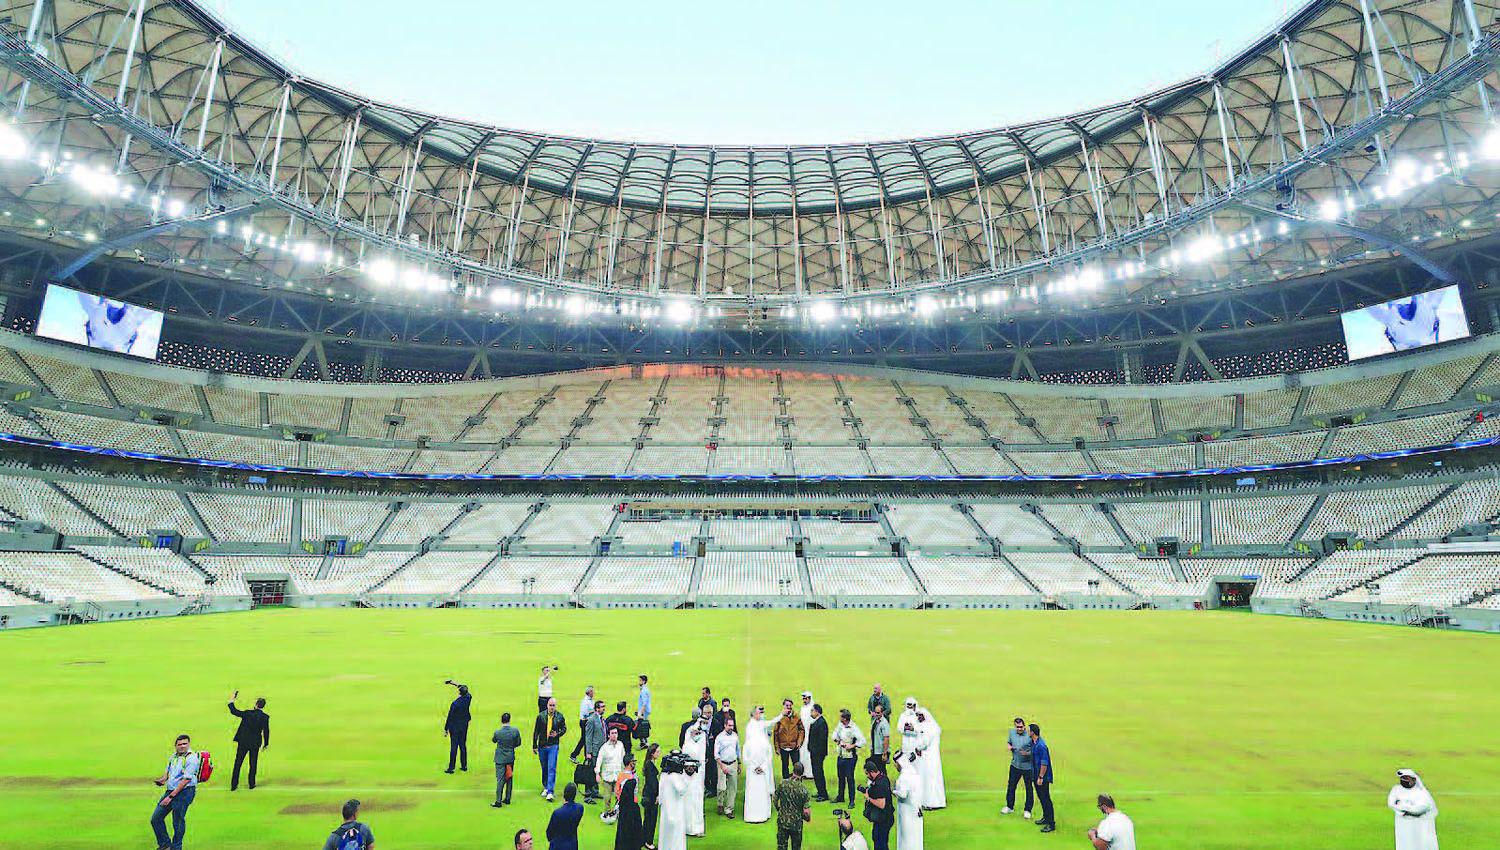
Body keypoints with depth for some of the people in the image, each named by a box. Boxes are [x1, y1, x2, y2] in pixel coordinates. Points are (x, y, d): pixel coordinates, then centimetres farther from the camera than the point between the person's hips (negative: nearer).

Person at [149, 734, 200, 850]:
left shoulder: (192, 758, -15)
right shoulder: (174, 756, 10)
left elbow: (186, 780, -19)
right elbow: (167, 770, 25)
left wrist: (171, 796, -19)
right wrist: (163, 779, 1)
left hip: (184, 792, -8)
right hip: (170, 790, 8)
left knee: (178, 822, 1)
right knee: (156, 818, 13)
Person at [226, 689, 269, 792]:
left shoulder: (247, 713, -12)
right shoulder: (265, 717, -9)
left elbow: (234, 711, -3)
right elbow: (266, 731, -4)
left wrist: (231, 701, 11)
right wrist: (266, 744, 8)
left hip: (243, 742, 0)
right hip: (255, 743, 0)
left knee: (238, 763, 11)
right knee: (253, 764, 14)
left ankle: (234, 785, 15)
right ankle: (251, 784, 18)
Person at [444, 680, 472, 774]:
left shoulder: (454, 704, -22)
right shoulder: (468, 698, -9)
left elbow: (450, 717, -16)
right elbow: (465, 689, 10)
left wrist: (445, 730, -5)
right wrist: (452, 682, 13)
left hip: (455, 727, -5)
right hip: (464, 726, 5)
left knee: (454, 747, 3)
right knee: (463, 745, 15)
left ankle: (451, 768, 12)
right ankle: (464, 766, 22)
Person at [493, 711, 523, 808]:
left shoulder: (497, 732, -18)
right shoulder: (515, 731, -12)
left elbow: (493, 741, 3)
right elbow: (518, 743, -1)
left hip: (500, 759, -3)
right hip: (511, 758, 3)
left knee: (500, 780, 3)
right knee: (509, 778, 16)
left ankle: (498, 801, 6)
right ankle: (507, 798, 26)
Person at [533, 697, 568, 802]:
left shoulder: (559, 716, -3)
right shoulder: (541, 716, -4)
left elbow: (564, 729, 8)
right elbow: (536, 731, 1)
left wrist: (557, 734, -11)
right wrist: (534, 746, 0)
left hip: (553, 746, -2)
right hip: (542, 746, 2)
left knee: (551, 768, -9)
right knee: (544, 768, 15)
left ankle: (550, 792, -8)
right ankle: (545, 787, 32)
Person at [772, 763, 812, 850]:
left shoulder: (782, 783, -13)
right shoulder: (803, 790, -19)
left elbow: (774, 799, 0)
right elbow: (806, 812, -17)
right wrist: (808, 818, 6)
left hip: (782, 821, 2)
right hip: (796, 823, -2)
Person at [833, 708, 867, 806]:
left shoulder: (853, 728, -20)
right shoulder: (840, 725, 1)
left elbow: (862, 741, -23)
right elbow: (836, 732, 20)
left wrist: (852, 746, -23)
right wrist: (836, 739, 3)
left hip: (850, 757, -7)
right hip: (840, 756, 7)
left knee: (849, 778, -1)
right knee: (841, 776, 18)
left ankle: (851, 800, 11)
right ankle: (840, 797, 33)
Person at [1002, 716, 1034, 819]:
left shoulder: (1029, 735, -16)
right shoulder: (1012, 732, 1)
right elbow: (1008, 742, 17)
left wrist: (1027, 753, -29)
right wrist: (1009, 746, -5)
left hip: (1027, 766, -5)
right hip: (1015, 765, 5)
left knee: (1029, 788, 7)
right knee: (1011, 786, 15)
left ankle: (1027, 810, 23)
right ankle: (1010, 807, 33)